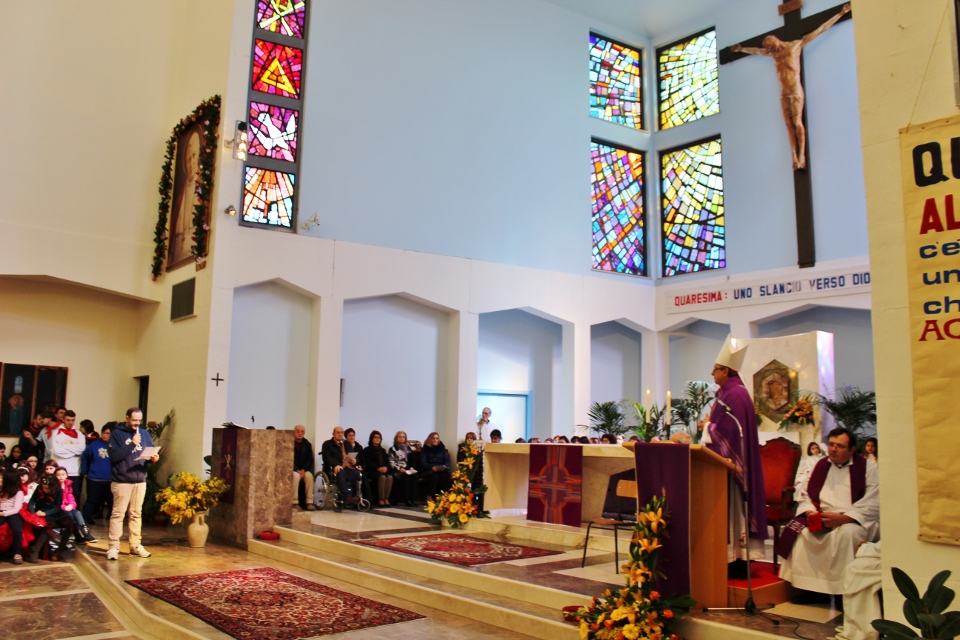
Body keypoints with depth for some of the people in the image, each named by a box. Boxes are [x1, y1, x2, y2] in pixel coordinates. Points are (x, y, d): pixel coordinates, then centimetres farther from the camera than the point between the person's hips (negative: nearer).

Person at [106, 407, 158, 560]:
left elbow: (152, 451, 13)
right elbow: (114, 456, -14)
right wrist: (132, 444, -19)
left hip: (140, 480, 5)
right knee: (118, 513, -5)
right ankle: (113, 547, -1)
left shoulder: (144, 433, 12)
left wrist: (154, 457, -9)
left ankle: (135, 546, 16)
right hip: (121, 481, -4)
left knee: (136, 514, 10)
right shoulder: (117, 434, -2)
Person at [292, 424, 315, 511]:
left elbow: (310, 460, 6)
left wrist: (303, 470, -12)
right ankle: (295, 502, -31)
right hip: (292, 469, -3)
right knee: (296, 476, -35)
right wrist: (297, 470, -19)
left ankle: (309, 502, -26)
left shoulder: (307, 444, 9)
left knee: (309, 476, -29)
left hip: (304, 469, 3)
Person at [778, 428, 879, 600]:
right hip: (820, 518, 4)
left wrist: (843, 518, -22)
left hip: (853, 520, -4)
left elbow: (873, 505, -11)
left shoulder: (867, 469, 0)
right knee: (798, 531, -21)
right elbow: (804, 494, 13)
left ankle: (844, 590, -23)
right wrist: (810, 512, -10)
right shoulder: (821, 466, 14)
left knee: (847, 533, -36)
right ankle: (812, 589, -14)